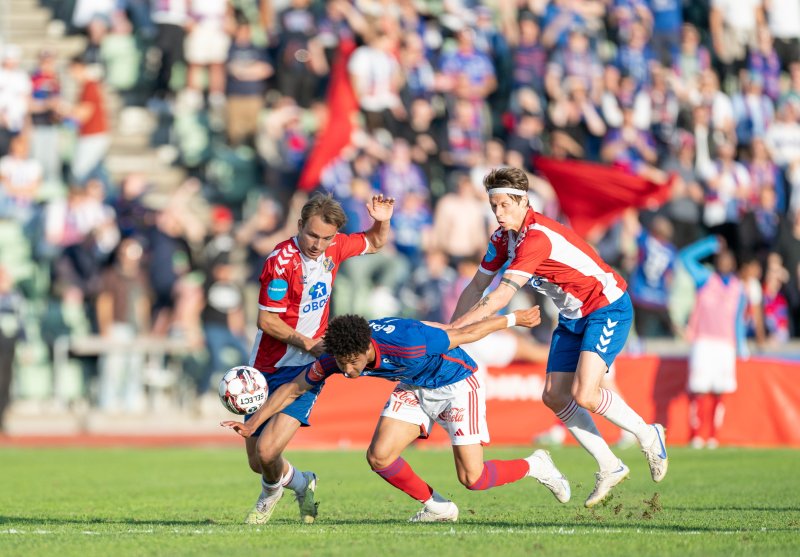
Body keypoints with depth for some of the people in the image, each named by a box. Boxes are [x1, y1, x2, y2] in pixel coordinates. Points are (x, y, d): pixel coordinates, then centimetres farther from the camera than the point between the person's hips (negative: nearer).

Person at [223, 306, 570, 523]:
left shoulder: (410, 344, -40)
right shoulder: (334, 359, -23)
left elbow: (464, 334, -26)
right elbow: (293, 389, -6)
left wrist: (514, 319, -13)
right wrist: (252, 423, -7)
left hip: (456, 384, -6)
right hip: (414, 388, 6)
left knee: (472, 478, -11)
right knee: (379, 457, -12)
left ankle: (534, 465, 18)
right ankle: (436, 506, 10)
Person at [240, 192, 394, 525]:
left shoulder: (335, 247, -2)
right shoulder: (281, 261, -18)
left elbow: (375, 243, 20)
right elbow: (267, 320, -15)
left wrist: (382, 222, -1)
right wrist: (307, 343, -20)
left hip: (307, 369, 1)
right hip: (268, 369, -1)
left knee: (268, 451, -17)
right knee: (257, 462, 5)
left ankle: (272, 488, 17)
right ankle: (302, 484, 38)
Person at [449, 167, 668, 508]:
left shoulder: (537, 237, -28)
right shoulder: (503, 237, 0)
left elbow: (500, 297, -33)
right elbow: (477, 288, 7)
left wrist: (451, 328, -33)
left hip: (607, 309, -9)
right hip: (572, 317, 9)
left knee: (584, 395, -21)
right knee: (554, 396, -1)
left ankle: (648, 435, 4)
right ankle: (609, 466, 10)